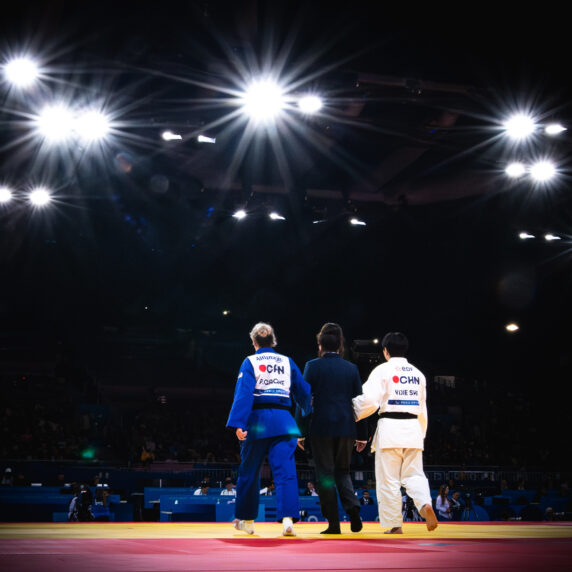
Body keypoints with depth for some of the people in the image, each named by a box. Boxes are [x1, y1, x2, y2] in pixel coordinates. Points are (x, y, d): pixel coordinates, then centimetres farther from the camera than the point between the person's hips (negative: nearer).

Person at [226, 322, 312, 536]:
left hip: (257, 420, -1)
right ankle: (288, 517, -20)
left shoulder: (250, 362, 1)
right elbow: (304, 393, 13)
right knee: (285, 471, -4)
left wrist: (238, 424, -18)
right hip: (284, 421, 2)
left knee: (249, 472, 12)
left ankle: (246, 519, 24)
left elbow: (243, 393, -12)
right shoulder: (287, 362, 10)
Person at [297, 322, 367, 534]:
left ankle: (333, 524, 1)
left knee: (325, 475, 3)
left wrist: (301, 432, 0)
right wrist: (362, 435, 13)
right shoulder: (351, 368, 8)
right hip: (346, 428, 3)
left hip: (321, 427, -3)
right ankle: (353, 507, -7)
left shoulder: (313, 366, -1)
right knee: (342, 471, 17)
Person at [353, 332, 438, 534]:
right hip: (413, 427, 5)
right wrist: (421, 434, 27)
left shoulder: (382, 370, -4)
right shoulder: (417, 373, 14)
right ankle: (426, 504, -17)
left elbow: (370, 401, -14)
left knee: (388, 479, 3)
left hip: (390, 427, -5)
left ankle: (395, 524, 5)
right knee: (414, 474, 10)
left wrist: (353, 414, 1)